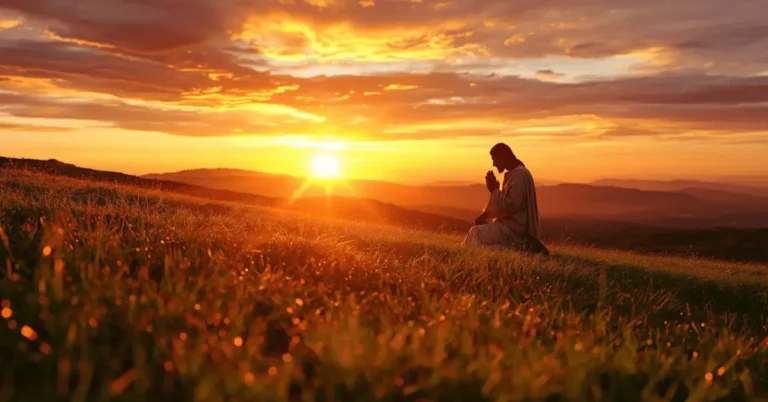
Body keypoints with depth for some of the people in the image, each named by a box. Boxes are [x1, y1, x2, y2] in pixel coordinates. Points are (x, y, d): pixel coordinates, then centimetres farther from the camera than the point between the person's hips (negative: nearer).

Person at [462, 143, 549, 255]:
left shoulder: (519, 174, -18)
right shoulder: (513, 173, 15)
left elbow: (512, 205, -26)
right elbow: (505, 202, 22)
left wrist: (494, 190, -15)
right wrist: (486, 214, 9)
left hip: (515, 229, -11)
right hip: (511, 225, 11)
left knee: (476, 232, -11)